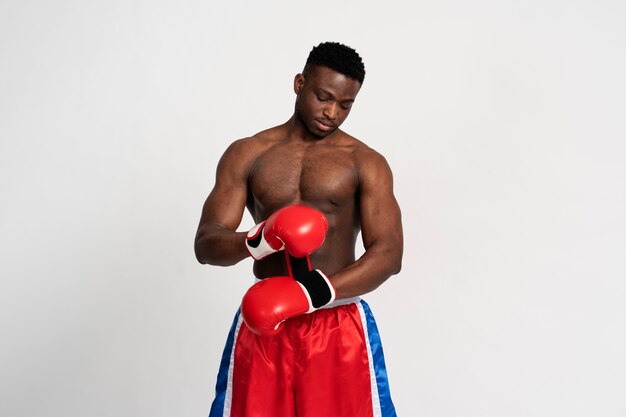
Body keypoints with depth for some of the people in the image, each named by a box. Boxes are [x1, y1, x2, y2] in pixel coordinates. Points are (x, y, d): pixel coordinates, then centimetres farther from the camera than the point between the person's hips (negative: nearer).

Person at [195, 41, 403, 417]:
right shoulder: (246, 154, 5)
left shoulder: (365, 162, 1)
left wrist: (311, 294, -22)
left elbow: (389, 253, -8)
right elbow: (206, 244, 0)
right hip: (261, 323, 2)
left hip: (339, 325, -1)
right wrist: (258, 240, -22)